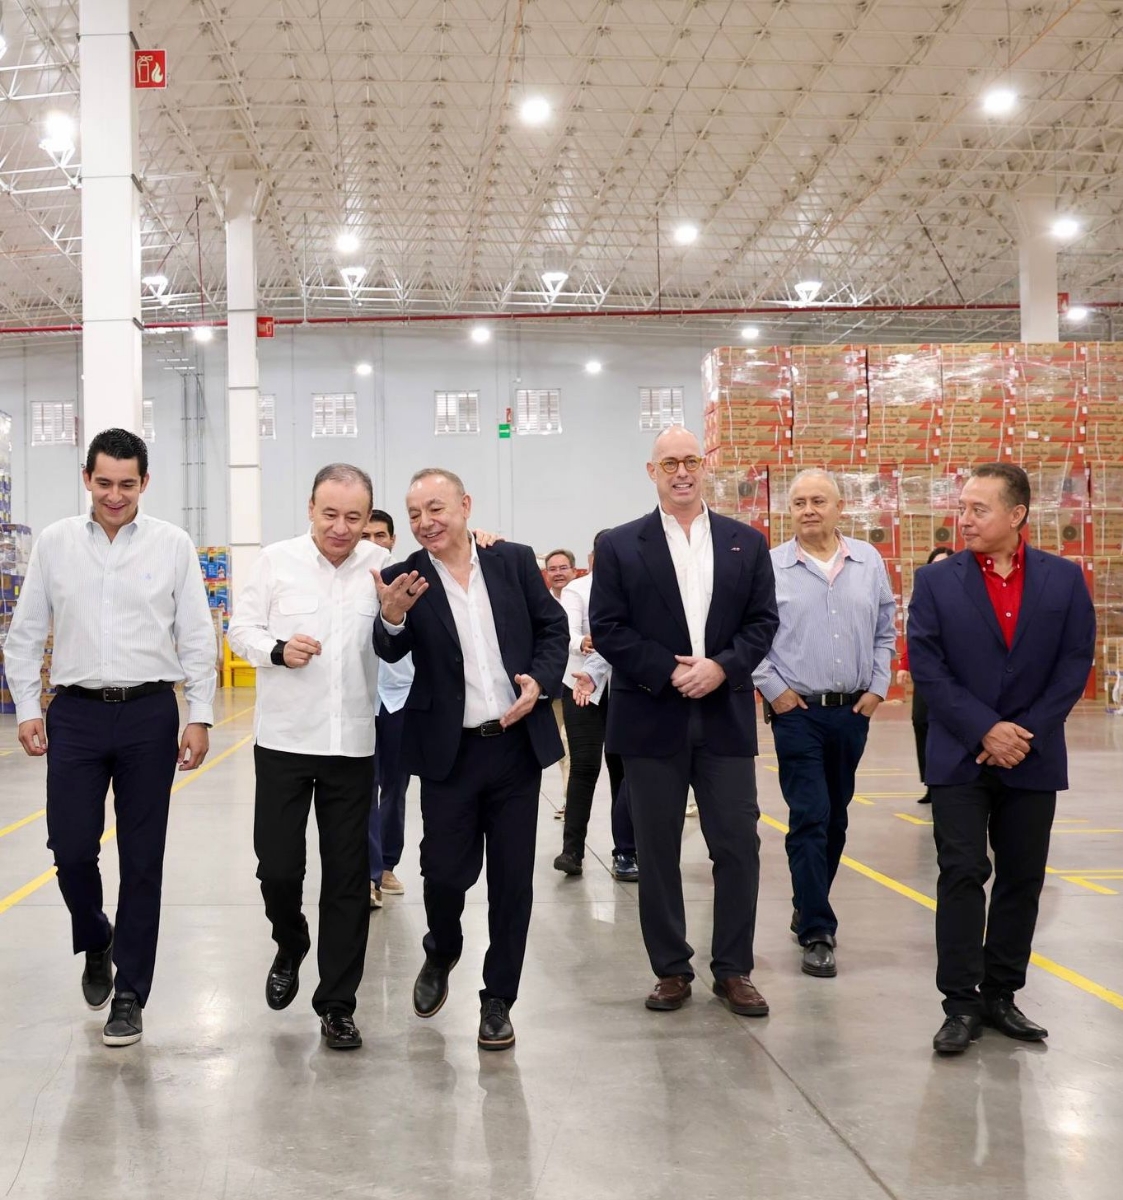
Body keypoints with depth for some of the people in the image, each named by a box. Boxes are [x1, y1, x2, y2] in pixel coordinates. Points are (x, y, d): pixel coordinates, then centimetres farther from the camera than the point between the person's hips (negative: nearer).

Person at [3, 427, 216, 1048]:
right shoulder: (54, 543, 4)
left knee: (142, 859, 5)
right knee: (70, 848, 0)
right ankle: (96, 940, 32)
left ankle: (130, 994, 17)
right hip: (76, 715, 1)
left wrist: (200, 716, -3)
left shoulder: (173, 545, 0)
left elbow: (198, 636, 2)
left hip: (149, 715, -1)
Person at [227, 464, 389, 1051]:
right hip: (284, 739, -1)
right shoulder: (277, 560, -1)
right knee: (277, 866, 1)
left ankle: (337, 1004, 17)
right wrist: (276, 649, -16)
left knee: (347, 877, 5)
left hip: (353, 744, 1)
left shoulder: (382, 565, 2)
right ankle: (291, 945, 34)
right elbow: (241, 629, 3)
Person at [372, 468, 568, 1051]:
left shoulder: (514, 560, 1)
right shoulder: (404, 578, -4)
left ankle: (498, 998, 22)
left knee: (512, 878, 7)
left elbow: (553, 627, 7)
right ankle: (441, 953, 37)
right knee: (444, 872, 4)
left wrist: (539, 681, -10)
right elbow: (391, 652, -16)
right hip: (449, 752, -1)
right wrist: (392, 617, -37)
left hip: (518, 744, 1)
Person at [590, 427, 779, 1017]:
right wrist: (669, 673, -13)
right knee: (657, 851, 6)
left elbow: (762, 621, 4)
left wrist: (722, 666, -13)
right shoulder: (619, 546, 1)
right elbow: (607, 629, -4)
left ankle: (733, 969, 16)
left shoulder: (747, 543, 8)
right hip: (652, 719, -1)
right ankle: (671, 969, 18)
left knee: (738, 845, 2)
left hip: (726, 717, 1)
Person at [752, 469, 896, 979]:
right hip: (797, 712, -4)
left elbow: (885, 631, 11)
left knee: (835, 819, 13)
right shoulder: (770, 567, -6)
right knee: (810, 818, -7)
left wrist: (878, 687, 4)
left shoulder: (868, 562, 4)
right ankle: (816, 933, -2)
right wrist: (773, 690, -7)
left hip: (853, 710, 4)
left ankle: (808, 909, 30)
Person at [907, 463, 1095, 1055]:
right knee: (962, 876, -3)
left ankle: (1000, 995, 21)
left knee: (1022, 879, 8)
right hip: (959, 758, -2)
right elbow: (927, 668, -7)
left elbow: (1075, 664, -2)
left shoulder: (1064, 579, 1)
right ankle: (961, 1005, 4)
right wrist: (986, 731, -14)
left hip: (1033, 759, 2)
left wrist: (1025, 732, -11)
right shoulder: (936, 582, -2)